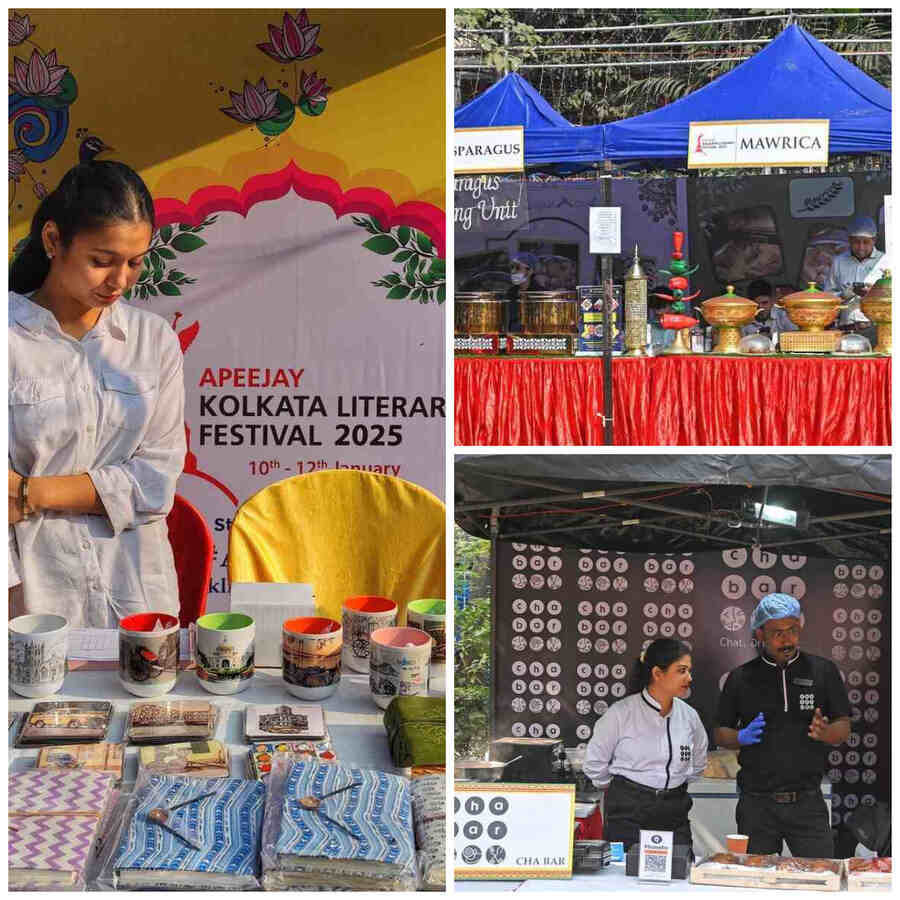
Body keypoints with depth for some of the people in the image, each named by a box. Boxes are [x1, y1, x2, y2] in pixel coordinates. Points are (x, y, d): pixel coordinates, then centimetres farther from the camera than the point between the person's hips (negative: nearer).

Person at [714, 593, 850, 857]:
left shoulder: (823, 671, 6)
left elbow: (843, 728, 6)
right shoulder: (741, 677, 6)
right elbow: (720, 734, 11)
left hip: (807, 802, 0)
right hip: (756, 803, 1)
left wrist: (823, 732, -16)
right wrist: (741, 737, -10)